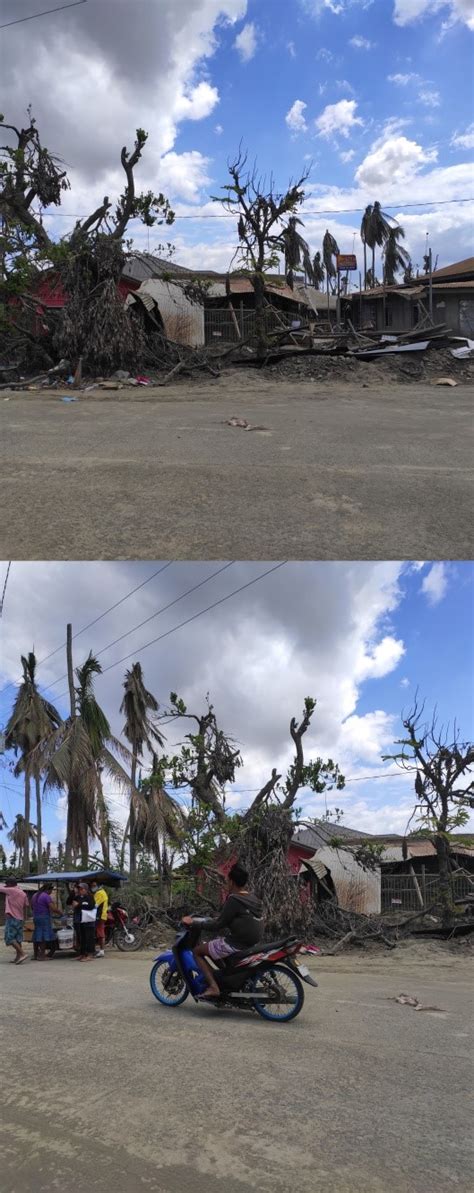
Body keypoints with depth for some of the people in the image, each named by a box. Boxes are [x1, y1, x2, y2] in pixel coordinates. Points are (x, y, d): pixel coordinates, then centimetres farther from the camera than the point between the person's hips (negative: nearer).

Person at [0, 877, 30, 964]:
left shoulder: (10, 890, -8)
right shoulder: (23, 894, 13)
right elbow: (26, 907, 15)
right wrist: (23, 919, 21)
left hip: (11, 917, -8)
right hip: (20, 918, 8)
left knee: (10, 938, -7)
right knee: (18, 939, 10)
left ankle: (22, 953, -16)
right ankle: (18, 957, 10)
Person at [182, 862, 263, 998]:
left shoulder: (234, 899, -15)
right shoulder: (254, 899, 10)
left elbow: (218, 925, -15)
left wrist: (195, 922, -6)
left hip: (236, 944, -9)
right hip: (251, 943, 9)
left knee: (197, 951, 3)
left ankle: (213, 987, -8)